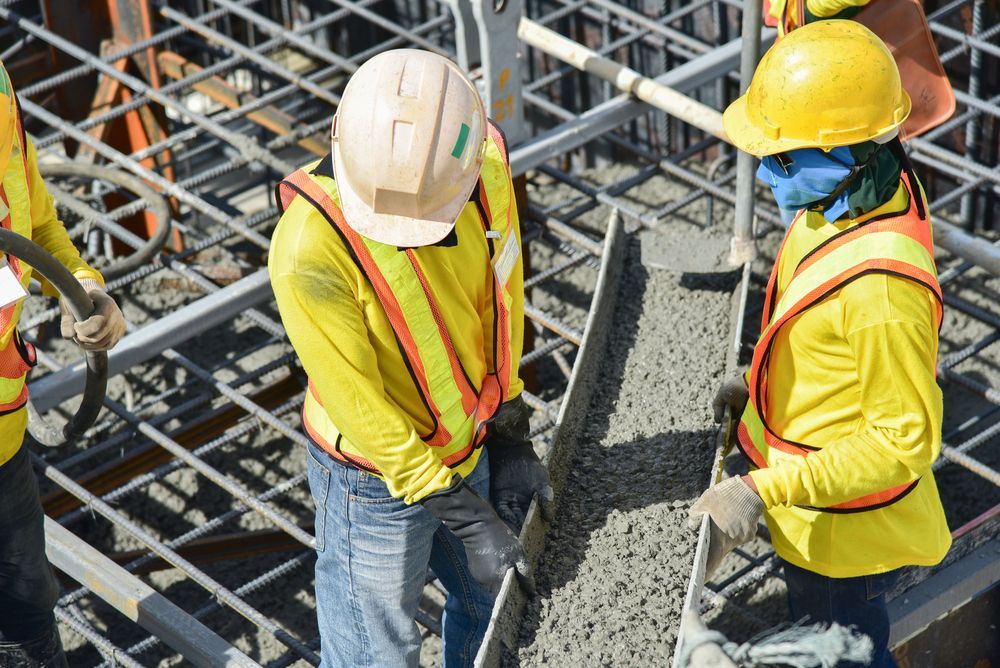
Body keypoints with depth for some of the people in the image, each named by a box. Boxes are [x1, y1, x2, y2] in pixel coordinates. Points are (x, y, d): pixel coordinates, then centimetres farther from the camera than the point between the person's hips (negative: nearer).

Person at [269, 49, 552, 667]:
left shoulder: (486, 165, -18)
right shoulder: (309, 247, -34)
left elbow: (502, 299, -1)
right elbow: (361, 408, -25)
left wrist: (511, 439, 3)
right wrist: (468, 519, -20)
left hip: (466, 448, 5)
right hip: (376, 478, -5)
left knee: (494, 604, 27)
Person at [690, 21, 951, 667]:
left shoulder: (880, 285, -40)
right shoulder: (872, 192, -11)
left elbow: (905, 440, -31)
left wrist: (764, 491, -32)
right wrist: (761, 384, 4)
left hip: (843, 524, -9)